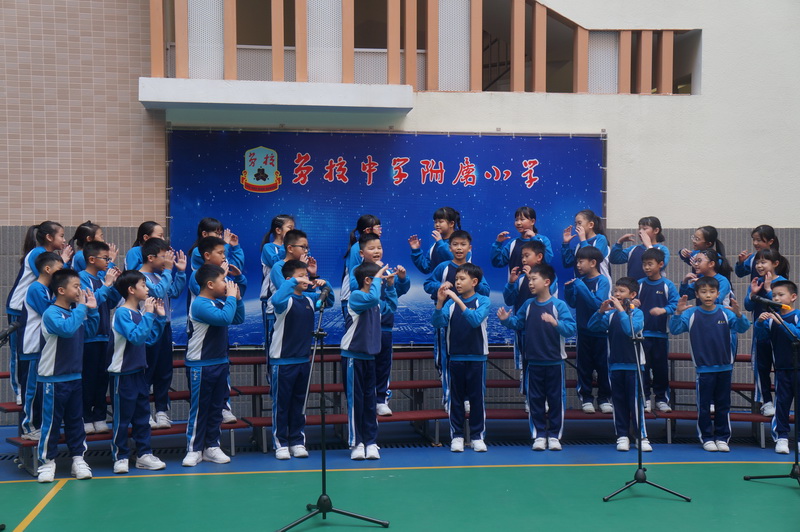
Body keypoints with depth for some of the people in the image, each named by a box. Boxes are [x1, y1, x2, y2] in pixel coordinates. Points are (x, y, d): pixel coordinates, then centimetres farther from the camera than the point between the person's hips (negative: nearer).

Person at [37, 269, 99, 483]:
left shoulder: (76, 311, 6)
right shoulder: (51, 313, -15)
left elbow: (89, 331, 14)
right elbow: (67, 328, -32)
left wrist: (92, 310, 2)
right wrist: (81, 307, -23)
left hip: (75, 376, 7)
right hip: (54, 379, -7)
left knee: (75, 420, 12)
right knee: (51, 422, 2)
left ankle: (78, 459, 20)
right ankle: (47, 462, 13)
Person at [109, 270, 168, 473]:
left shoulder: (140, 312, 8)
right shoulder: (122, 313, -14)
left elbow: (152, 338, 12)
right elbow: (136, 337, -26)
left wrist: (160, 316, 5)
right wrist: (149, 314, -24)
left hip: (139, 371, 8)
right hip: (123, 373, -8)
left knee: (142, 415, 11)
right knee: (122, 417, 1)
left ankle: (144, 455, 19)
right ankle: (120, 457, 12)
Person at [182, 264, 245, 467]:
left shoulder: (220, 302, 8)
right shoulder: (199, 304, -17)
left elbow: (239, 319, 17)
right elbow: (224, 318, -30)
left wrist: (237, 298, 4)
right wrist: (231, 297, -17)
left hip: (221, 363, 8)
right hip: (200, 365, -8)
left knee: (216, 408, 12)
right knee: (198, 409, 0)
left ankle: (212, 447, 21)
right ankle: (194, 450, 9)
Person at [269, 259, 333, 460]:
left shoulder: (310, 298, 6)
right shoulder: (286, 300, -14)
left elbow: (330, 301, 23)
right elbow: (276, 300, -38)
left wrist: (325, 285, 3)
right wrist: (293, 282, -32)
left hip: (303, 359, 6)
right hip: (282, 360, -6)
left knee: (299, 404, 13)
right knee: (281, 404, 3)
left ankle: (298, 442, 21)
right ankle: (280, 444, 12)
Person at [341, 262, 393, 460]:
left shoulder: (376, 303, 12)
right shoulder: (356, 296, -12)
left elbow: (392, 304, 31)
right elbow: (372, 297, -33)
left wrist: (390, 285, 18)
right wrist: (378, 278, -18)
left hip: (369, 356, 7)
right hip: (353, 356, -7)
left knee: (370, 401, 8)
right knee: (355, 401, -1)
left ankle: (371, 442, 12)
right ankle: (356, 443, 6)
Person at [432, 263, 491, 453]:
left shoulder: (483, 301, -2)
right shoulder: (450, 302, 3)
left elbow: (476, 319, -20)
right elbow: (437, 323, -7)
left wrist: (458, 300, -27)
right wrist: (440, 302, -21)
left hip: (477, 357, -2)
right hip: (455, 357, 2)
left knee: (477, 398, 3)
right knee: (455, 398, 6)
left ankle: (478, 437, 13)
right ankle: (456, 436, 14)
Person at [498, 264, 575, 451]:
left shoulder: (559, 305, -9)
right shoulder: (528, 305, 4)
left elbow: (571, 328, -17)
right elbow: (517, 323, 15)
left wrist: (555, 323, -32)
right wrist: (507, 319, -4)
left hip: (555, 362, -3)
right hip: (533, 361, 3)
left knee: (556, 399, 6)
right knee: (535, 399, 7)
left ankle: (554, 435, 17)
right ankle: (539, 435, 16)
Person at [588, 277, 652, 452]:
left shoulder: (637, 313, -4)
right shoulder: (611, 313, 7)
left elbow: (631, 330, -22)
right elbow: (592, 326, -1)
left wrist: (621, 309, -23)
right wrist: (601, 311, -14)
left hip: (633, 365, -4)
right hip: (615, 364, 4)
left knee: (636, 401, -4)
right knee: (619, 402, 7)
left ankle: (642, 436, 1)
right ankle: (622, 436, 12)